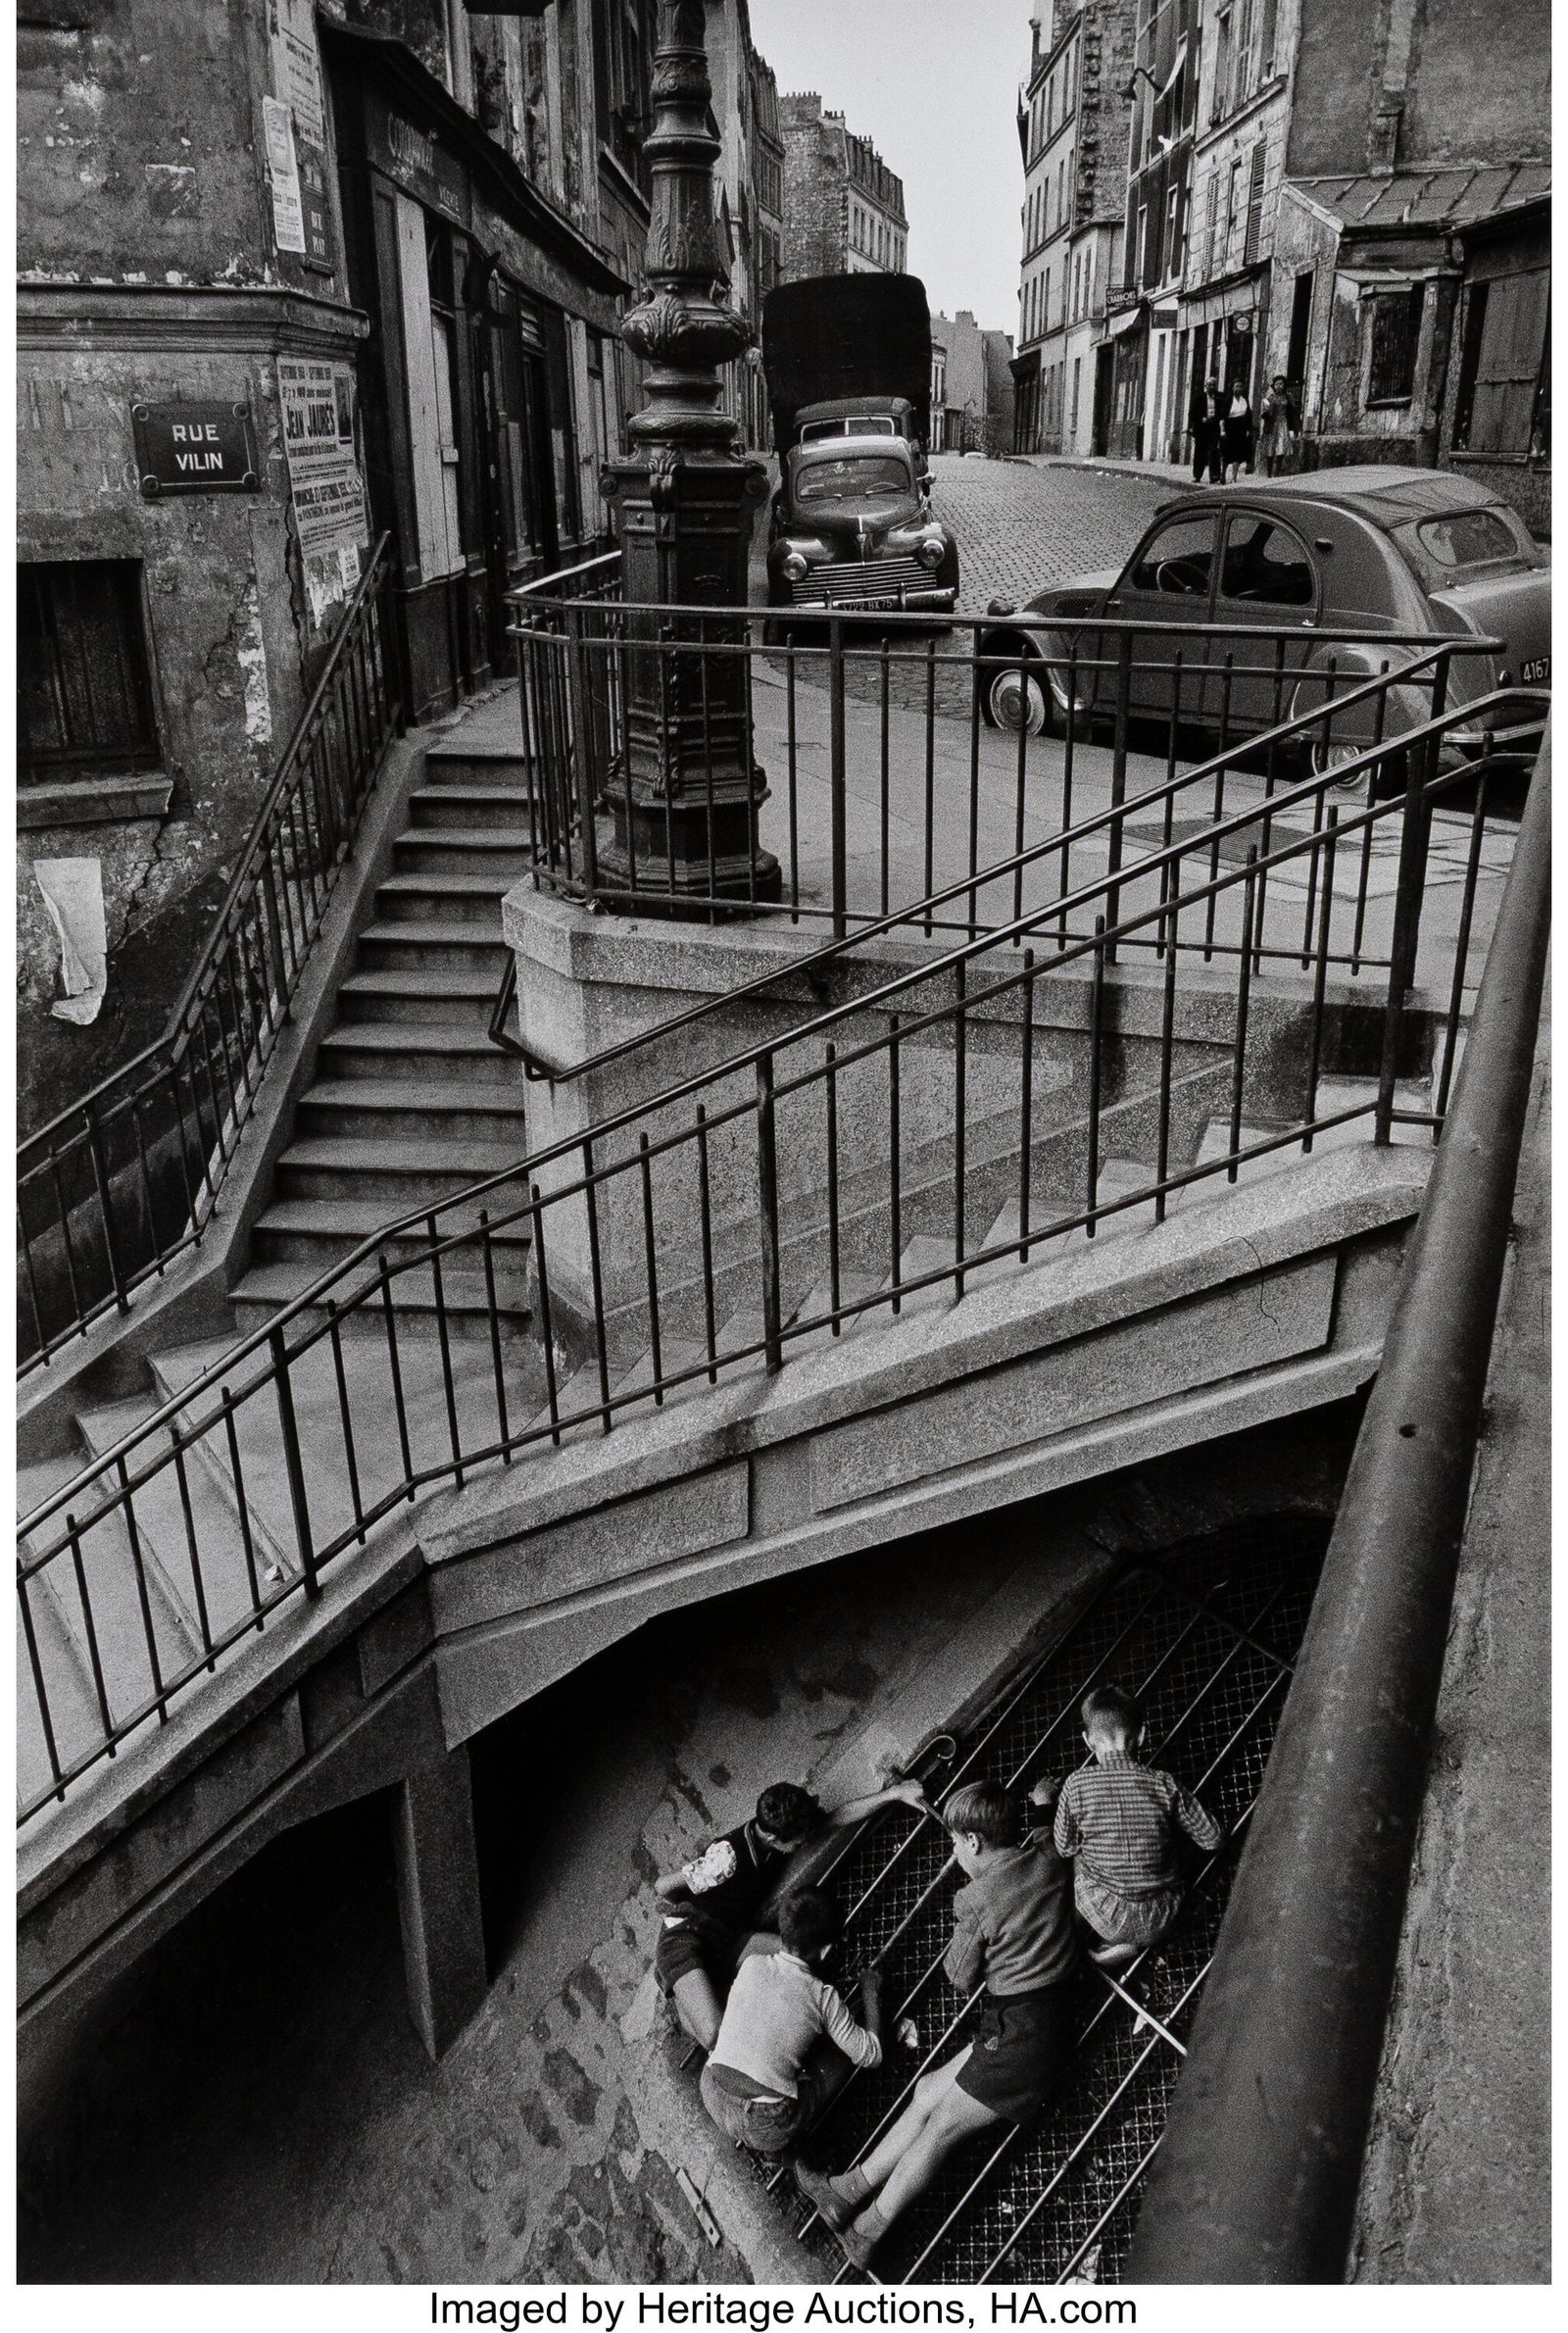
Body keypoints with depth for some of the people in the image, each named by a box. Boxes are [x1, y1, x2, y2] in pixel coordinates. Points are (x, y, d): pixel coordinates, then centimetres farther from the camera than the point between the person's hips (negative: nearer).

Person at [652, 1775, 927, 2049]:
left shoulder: (776, 1832, -9)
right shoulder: (728, 1855, -31)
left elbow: (838, 1816, -5)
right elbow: (663, 1887, -23)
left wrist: (894, 1793, -10)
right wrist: (694, 1910, -2)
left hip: (733, 1940, 9)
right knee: (715, 2035, -29)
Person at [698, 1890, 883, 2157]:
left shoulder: (751, 1964, 2)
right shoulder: (823, 1997, -8)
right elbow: (871, 2055, 2)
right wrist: (872, 1992, 16)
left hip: (714, 2100, 4)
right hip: (765, 2130, -4)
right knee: (845, 2050, 15)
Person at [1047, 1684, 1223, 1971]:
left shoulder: (1077, 1784, -13)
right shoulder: (1163, 1784, -12)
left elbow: (1064, 1848, -1)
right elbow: (1212, 1839, -4)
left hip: (1109, 1920, 0)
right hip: (1160, 1920, 0)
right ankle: (1136, 1945, 11)